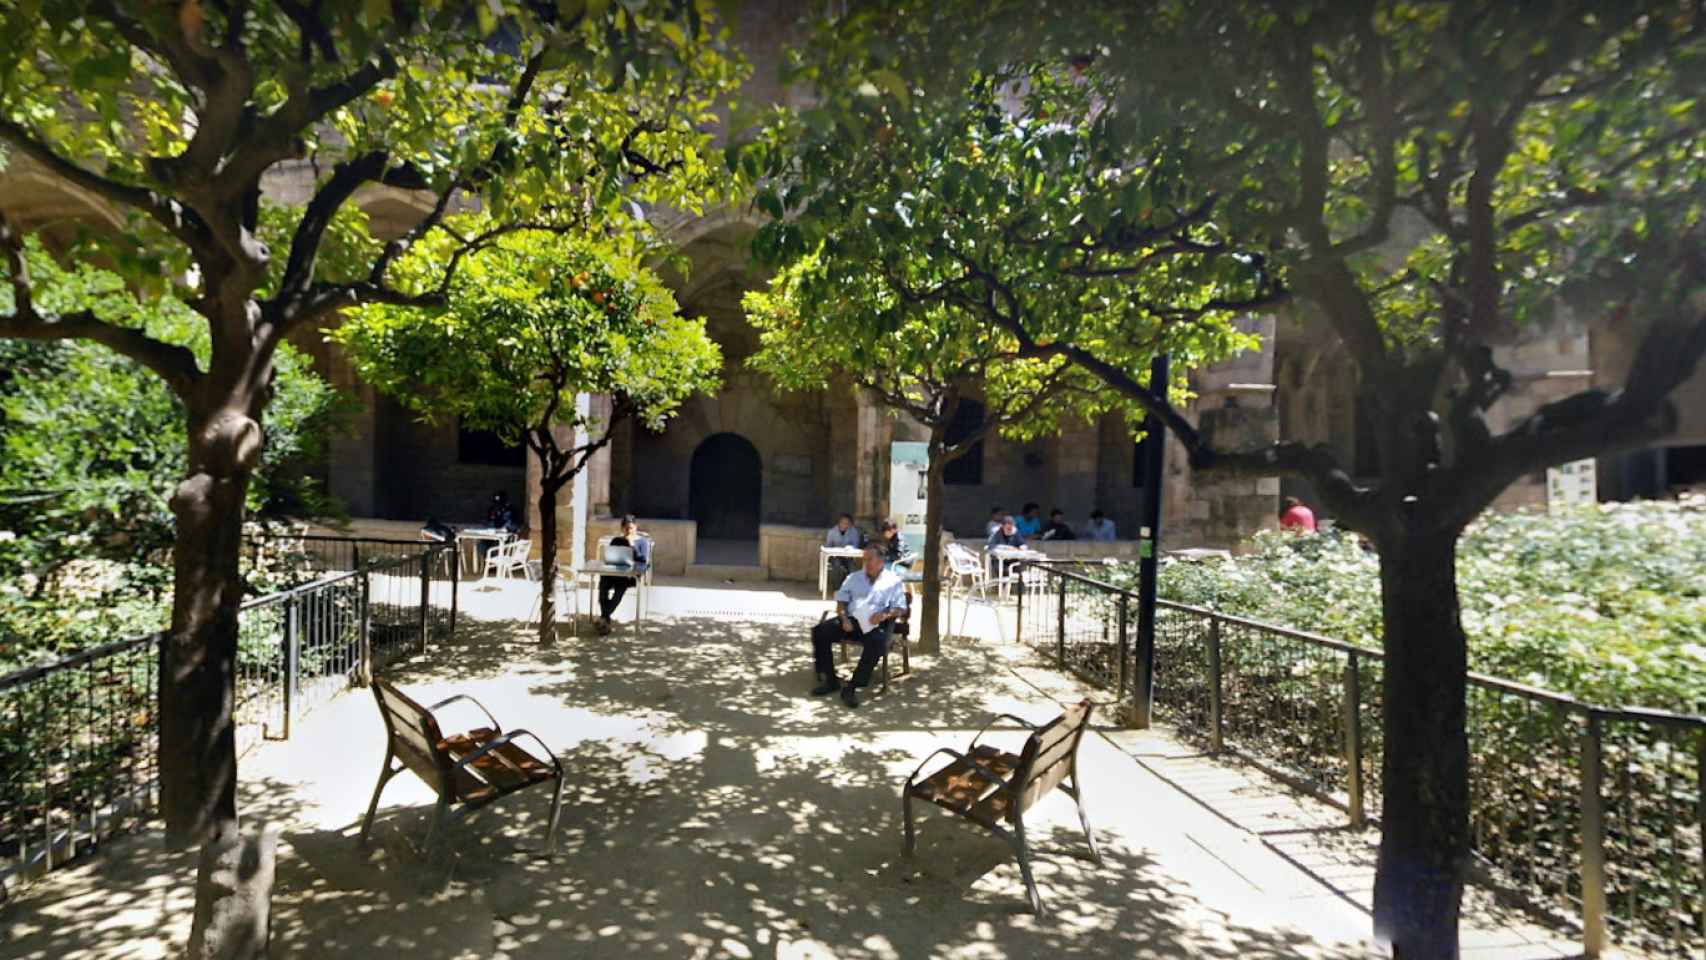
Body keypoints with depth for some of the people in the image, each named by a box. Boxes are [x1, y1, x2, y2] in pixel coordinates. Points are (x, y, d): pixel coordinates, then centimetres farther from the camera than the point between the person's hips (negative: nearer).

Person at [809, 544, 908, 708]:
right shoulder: (854, 577, 21)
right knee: (820, 631, -21)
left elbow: (901, 608, 4)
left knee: (878, 642, -38)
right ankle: (830, 680, -11)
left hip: (876, 623, -3)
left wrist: (885, 614, -18)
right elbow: (841, 601, 15)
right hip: (851, 619, 3)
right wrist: (844, 618, -5)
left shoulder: (893, 581, 11)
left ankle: (851, 687, -29)